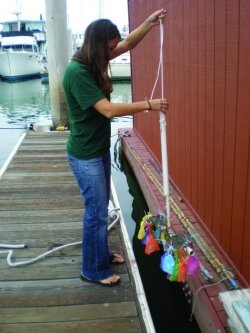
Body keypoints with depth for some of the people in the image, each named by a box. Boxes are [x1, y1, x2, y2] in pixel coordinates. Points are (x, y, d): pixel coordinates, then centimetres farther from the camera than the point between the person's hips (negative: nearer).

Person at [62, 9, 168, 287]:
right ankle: (93, 270, 18)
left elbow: (127, 44, 14)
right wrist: (148, 105, -23)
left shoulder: (94, 62, 4)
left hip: (100, 149, 9)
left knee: (100, 207, 19)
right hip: (85, 155, -9)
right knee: (96, 212, 1)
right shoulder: (77, 72, -23)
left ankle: (101, 254, 37)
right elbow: (108, 109, -28)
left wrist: (149, 23, 3)